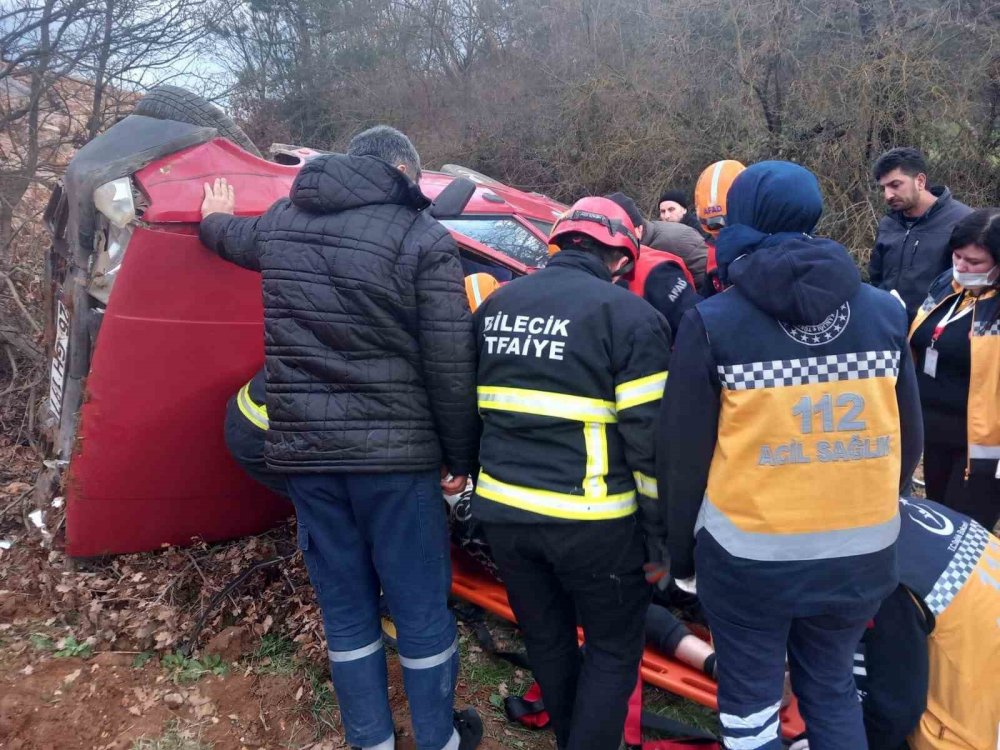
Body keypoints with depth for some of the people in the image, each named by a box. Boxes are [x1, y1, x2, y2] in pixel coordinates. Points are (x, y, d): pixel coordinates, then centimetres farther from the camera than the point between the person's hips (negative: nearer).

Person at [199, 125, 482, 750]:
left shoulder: (281, 222, 9)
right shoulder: (422, 237, -8)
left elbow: (231, 236, 33)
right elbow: (451, 363, -12)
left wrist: (215, 215, 57)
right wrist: (460, 456, -1)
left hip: (303, 450, 5)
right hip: (394, 453, -4)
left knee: (345, 609, 17)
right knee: (422, 607, 12)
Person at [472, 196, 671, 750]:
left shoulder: (495, 306, 9)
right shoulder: (629, 315, -9)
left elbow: (471, 408, 15)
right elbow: (650, 441, -13)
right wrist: (659, 538, -4)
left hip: (502, 511, 6)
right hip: (590, 522, -6)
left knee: (547, 641, 23)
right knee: (614, 651, 15)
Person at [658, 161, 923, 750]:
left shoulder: (713, 323, -11)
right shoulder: (884, 311, 0)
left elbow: (682, 456, -8)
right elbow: (909, 441, 7)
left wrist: (681, 554, 6)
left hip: (748, 558, -3)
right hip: (861, 556, 4)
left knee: (751, 701, 15)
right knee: (832, 691, 24)